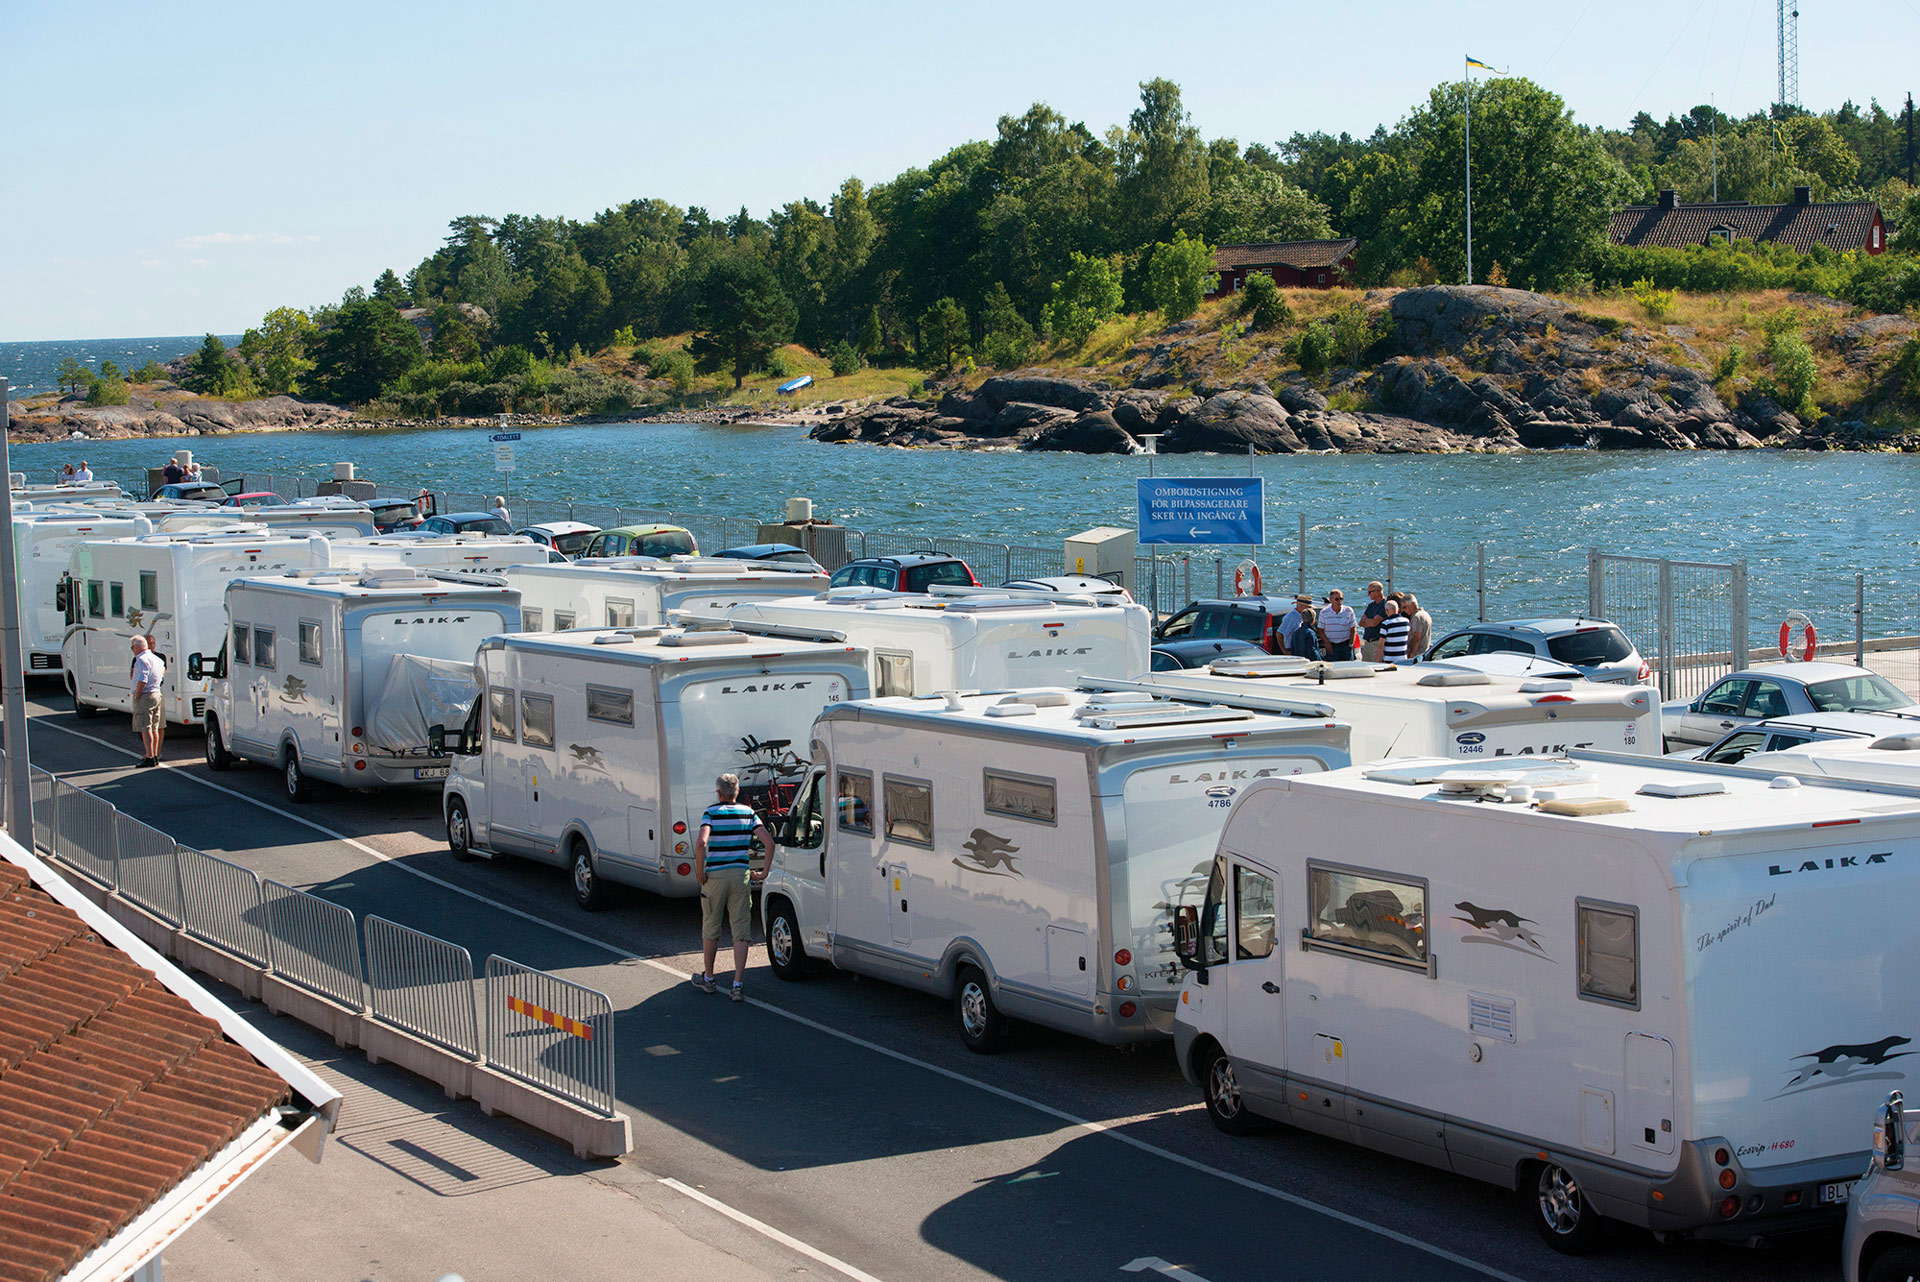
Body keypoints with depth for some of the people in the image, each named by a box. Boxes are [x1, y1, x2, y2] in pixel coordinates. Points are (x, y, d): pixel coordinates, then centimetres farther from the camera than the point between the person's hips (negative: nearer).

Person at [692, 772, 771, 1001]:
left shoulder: (712, 812, -6)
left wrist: (699, 873, -12)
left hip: (715, 875, -2)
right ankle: (738, 984, -4)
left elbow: (701, 842, -22)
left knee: (710, 929, 15)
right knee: (741, 932, 3)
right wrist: (764, 872, 5)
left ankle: (708, 978, 27)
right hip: (741, 875, 2)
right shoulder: (748, 813, 4)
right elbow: (769, 842, -4)